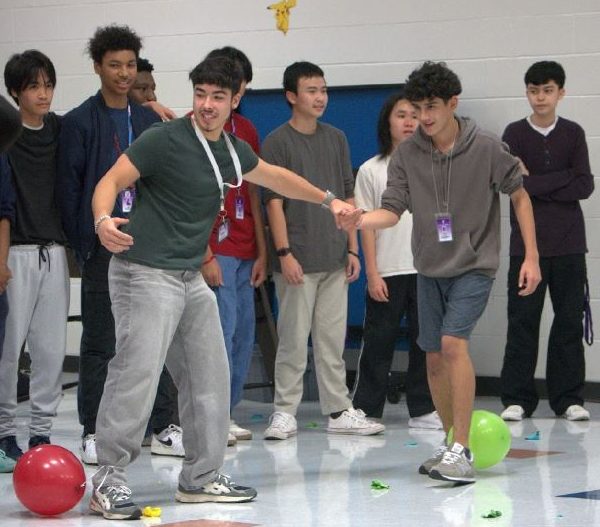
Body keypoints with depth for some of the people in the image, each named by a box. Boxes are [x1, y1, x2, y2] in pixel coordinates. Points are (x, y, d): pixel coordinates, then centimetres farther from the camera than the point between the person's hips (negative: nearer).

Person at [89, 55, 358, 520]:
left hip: (191, 278, 8)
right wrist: (103, 220, -33)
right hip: (146, 273, -8)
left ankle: (202, 477, 22)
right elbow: (112, 181, -13)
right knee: (137, 372, -15)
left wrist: (327, 200, 37)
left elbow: (275, 176, 30)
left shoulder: (233, 150, 11)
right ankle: (109, 481, -9)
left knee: (209, 377, 11)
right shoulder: (165, 140, -11)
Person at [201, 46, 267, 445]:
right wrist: (205, 255, -15)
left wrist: (261, 252, 13)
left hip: (244, 252, 7)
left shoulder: (247, 130, 15)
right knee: (222, 330, -10)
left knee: (244, 334, 7)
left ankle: (226, 412, 16)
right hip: (214, 251, -7)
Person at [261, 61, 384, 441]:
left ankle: (340, 411, 14)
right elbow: (274, 201, -7)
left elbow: (347, 197, 15)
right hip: (298, 261, -5)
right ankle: (285, 412, 6)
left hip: (335, 260, 5)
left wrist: (353, 249, 10)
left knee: (333, 341, 9)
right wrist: (284, 252, -13)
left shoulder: (336, 139, 12)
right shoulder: (278, 142, -4)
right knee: (294, 341, -1)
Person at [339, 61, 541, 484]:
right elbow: (393, 210, -8)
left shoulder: (487, 148, -10)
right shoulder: (407, 154, -3)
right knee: (434, 357, 8)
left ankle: (461, 451, -21)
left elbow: (519, 196, 1)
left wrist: (531, 256, -2)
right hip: (430, 269, 5)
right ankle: (453, 443, 26)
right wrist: (360, 220, -30)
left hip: (475, 265, -5)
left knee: (453, 342, -22)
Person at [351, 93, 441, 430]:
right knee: (379, 342, 1)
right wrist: (372, 273, -7)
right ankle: (366, 410, 9)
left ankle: (423, 409, 14)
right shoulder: (372, 171, 1)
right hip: (388, 272, -2)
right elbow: (367, 225, -1)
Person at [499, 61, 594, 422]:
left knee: (570, 319, 2)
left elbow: (586, 187, -2)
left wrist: (537, 184, -10)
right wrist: (564, 179, -11)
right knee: (523, 321, -2)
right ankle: (517, 399, 3)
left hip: (568, 243, 1)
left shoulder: (573, 133, 6)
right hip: (527, 241, -1)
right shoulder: (515, 134, 3)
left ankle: (569, 397, 9)